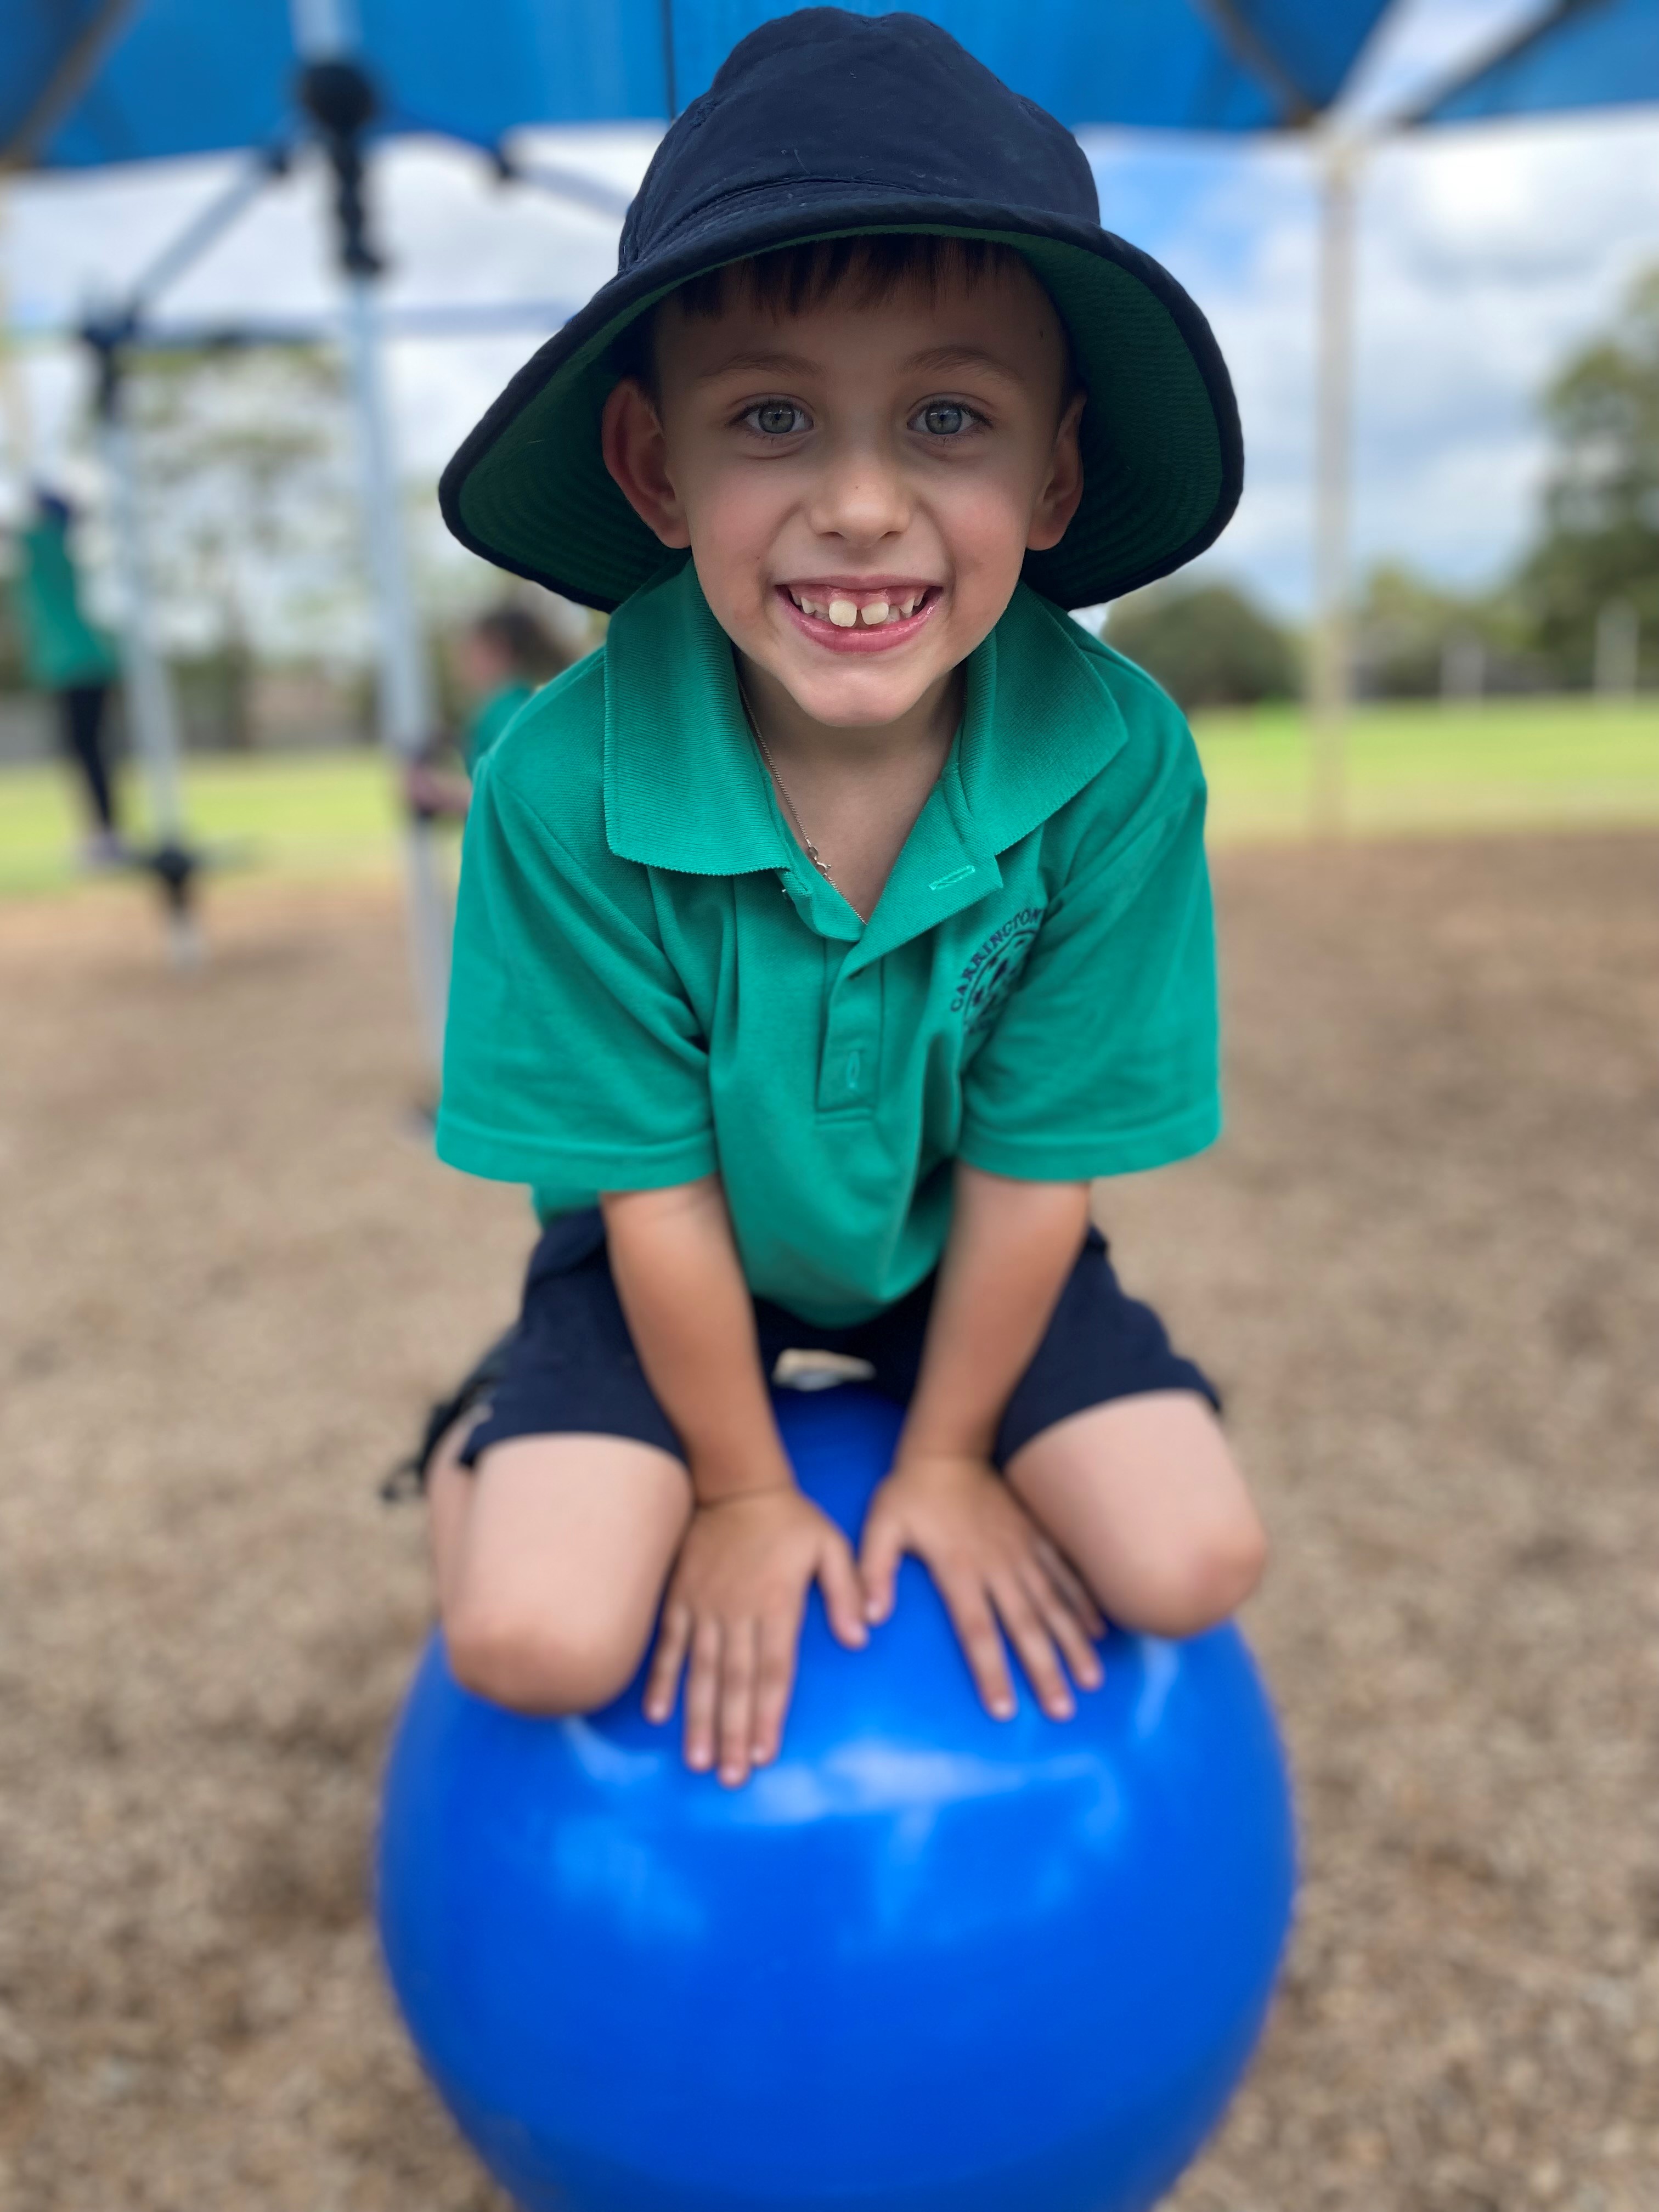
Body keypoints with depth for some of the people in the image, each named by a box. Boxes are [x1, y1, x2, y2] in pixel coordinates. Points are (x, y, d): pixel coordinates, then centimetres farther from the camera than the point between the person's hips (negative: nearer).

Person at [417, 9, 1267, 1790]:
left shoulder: (1116, 759, -26)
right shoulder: (567, 783, -29)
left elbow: (1035, 1159, -16)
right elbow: (653, 1185, -19)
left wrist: (945, 1459, -6)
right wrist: (741, 1496, -7)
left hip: (957, 1244, 2)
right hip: (678, 1253, -1)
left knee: (1191, 1560, -6)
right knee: (533, 1641, -15)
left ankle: (929, 1424, 25)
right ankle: (482, 1443, 22)